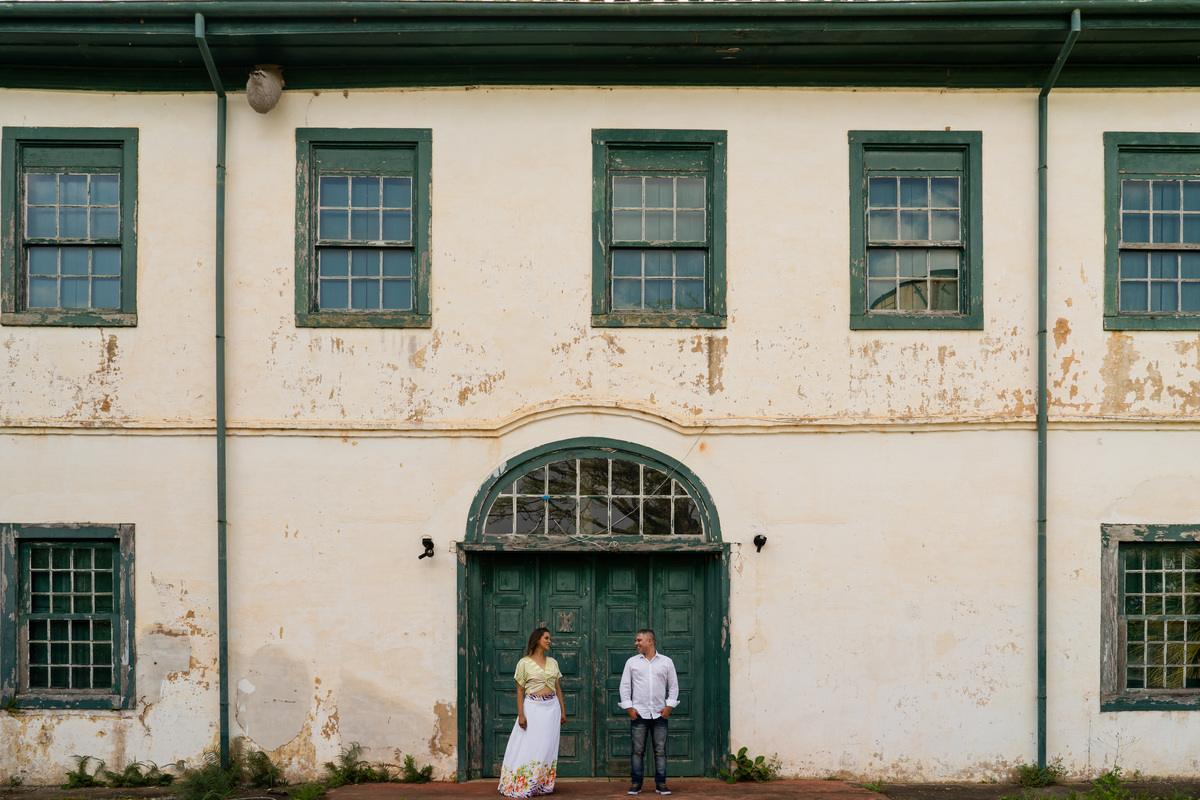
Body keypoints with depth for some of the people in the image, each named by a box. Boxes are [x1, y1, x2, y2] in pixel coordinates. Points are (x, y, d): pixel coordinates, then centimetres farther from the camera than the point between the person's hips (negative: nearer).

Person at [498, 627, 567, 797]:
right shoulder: (524, 663, -3)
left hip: (552, 708, 4)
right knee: (528, 747, -4)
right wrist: (521, 714, -11)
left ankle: (542, 786, 12)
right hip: (533, 708, -4)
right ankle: (521, 786, 5)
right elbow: (520, 691, -4)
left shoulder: (553, 662, 11)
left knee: (547, 748, 4)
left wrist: (563, 711, 10)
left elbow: (558, 688, 14)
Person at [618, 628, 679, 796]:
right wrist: (628, 707, -2)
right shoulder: (632, 662, 8)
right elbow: (625, 686, 8)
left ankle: (661, 783, 8)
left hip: (660, 713, 0)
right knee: (638, 750, 0)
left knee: (660, 750, 2)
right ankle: (636, 783, 7)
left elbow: (674, 686, 10)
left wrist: (669, 706, -1)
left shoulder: (666, 662, 7)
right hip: (638, 713, 0)